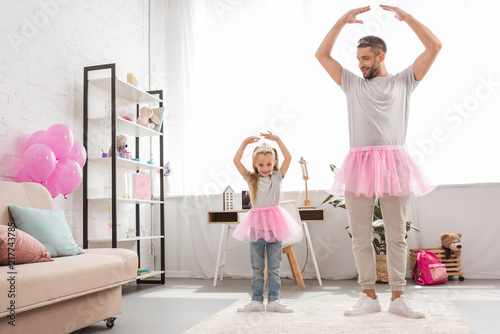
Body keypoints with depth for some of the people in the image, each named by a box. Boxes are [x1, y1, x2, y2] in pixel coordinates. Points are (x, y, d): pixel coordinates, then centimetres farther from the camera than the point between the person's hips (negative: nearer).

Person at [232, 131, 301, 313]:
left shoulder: (277, 177, 5)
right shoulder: (251, 179, 6)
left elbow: (288, 158, -7)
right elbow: (236, 161, -4)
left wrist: (277, 139, -8)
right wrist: (245, 143, -5)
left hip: (274, 225, 0)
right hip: (256, 226, 1)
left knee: (274, 268, 5)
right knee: (257, 268, 8)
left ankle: (273, 300, 12)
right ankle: (257, 301, 15)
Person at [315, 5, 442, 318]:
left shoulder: (403, 81, 14)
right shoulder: (352, 83, 19)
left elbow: (435, 47, 8)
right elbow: (322, 55, 17)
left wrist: (406, 16, 6)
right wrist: (342, 22, 11)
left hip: (394, 163, -2)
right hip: (359, 164, 2)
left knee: (397, 236, 3)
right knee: (361, 236, 2)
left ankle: (398, 298, 11)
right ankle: (369, 296, 12)